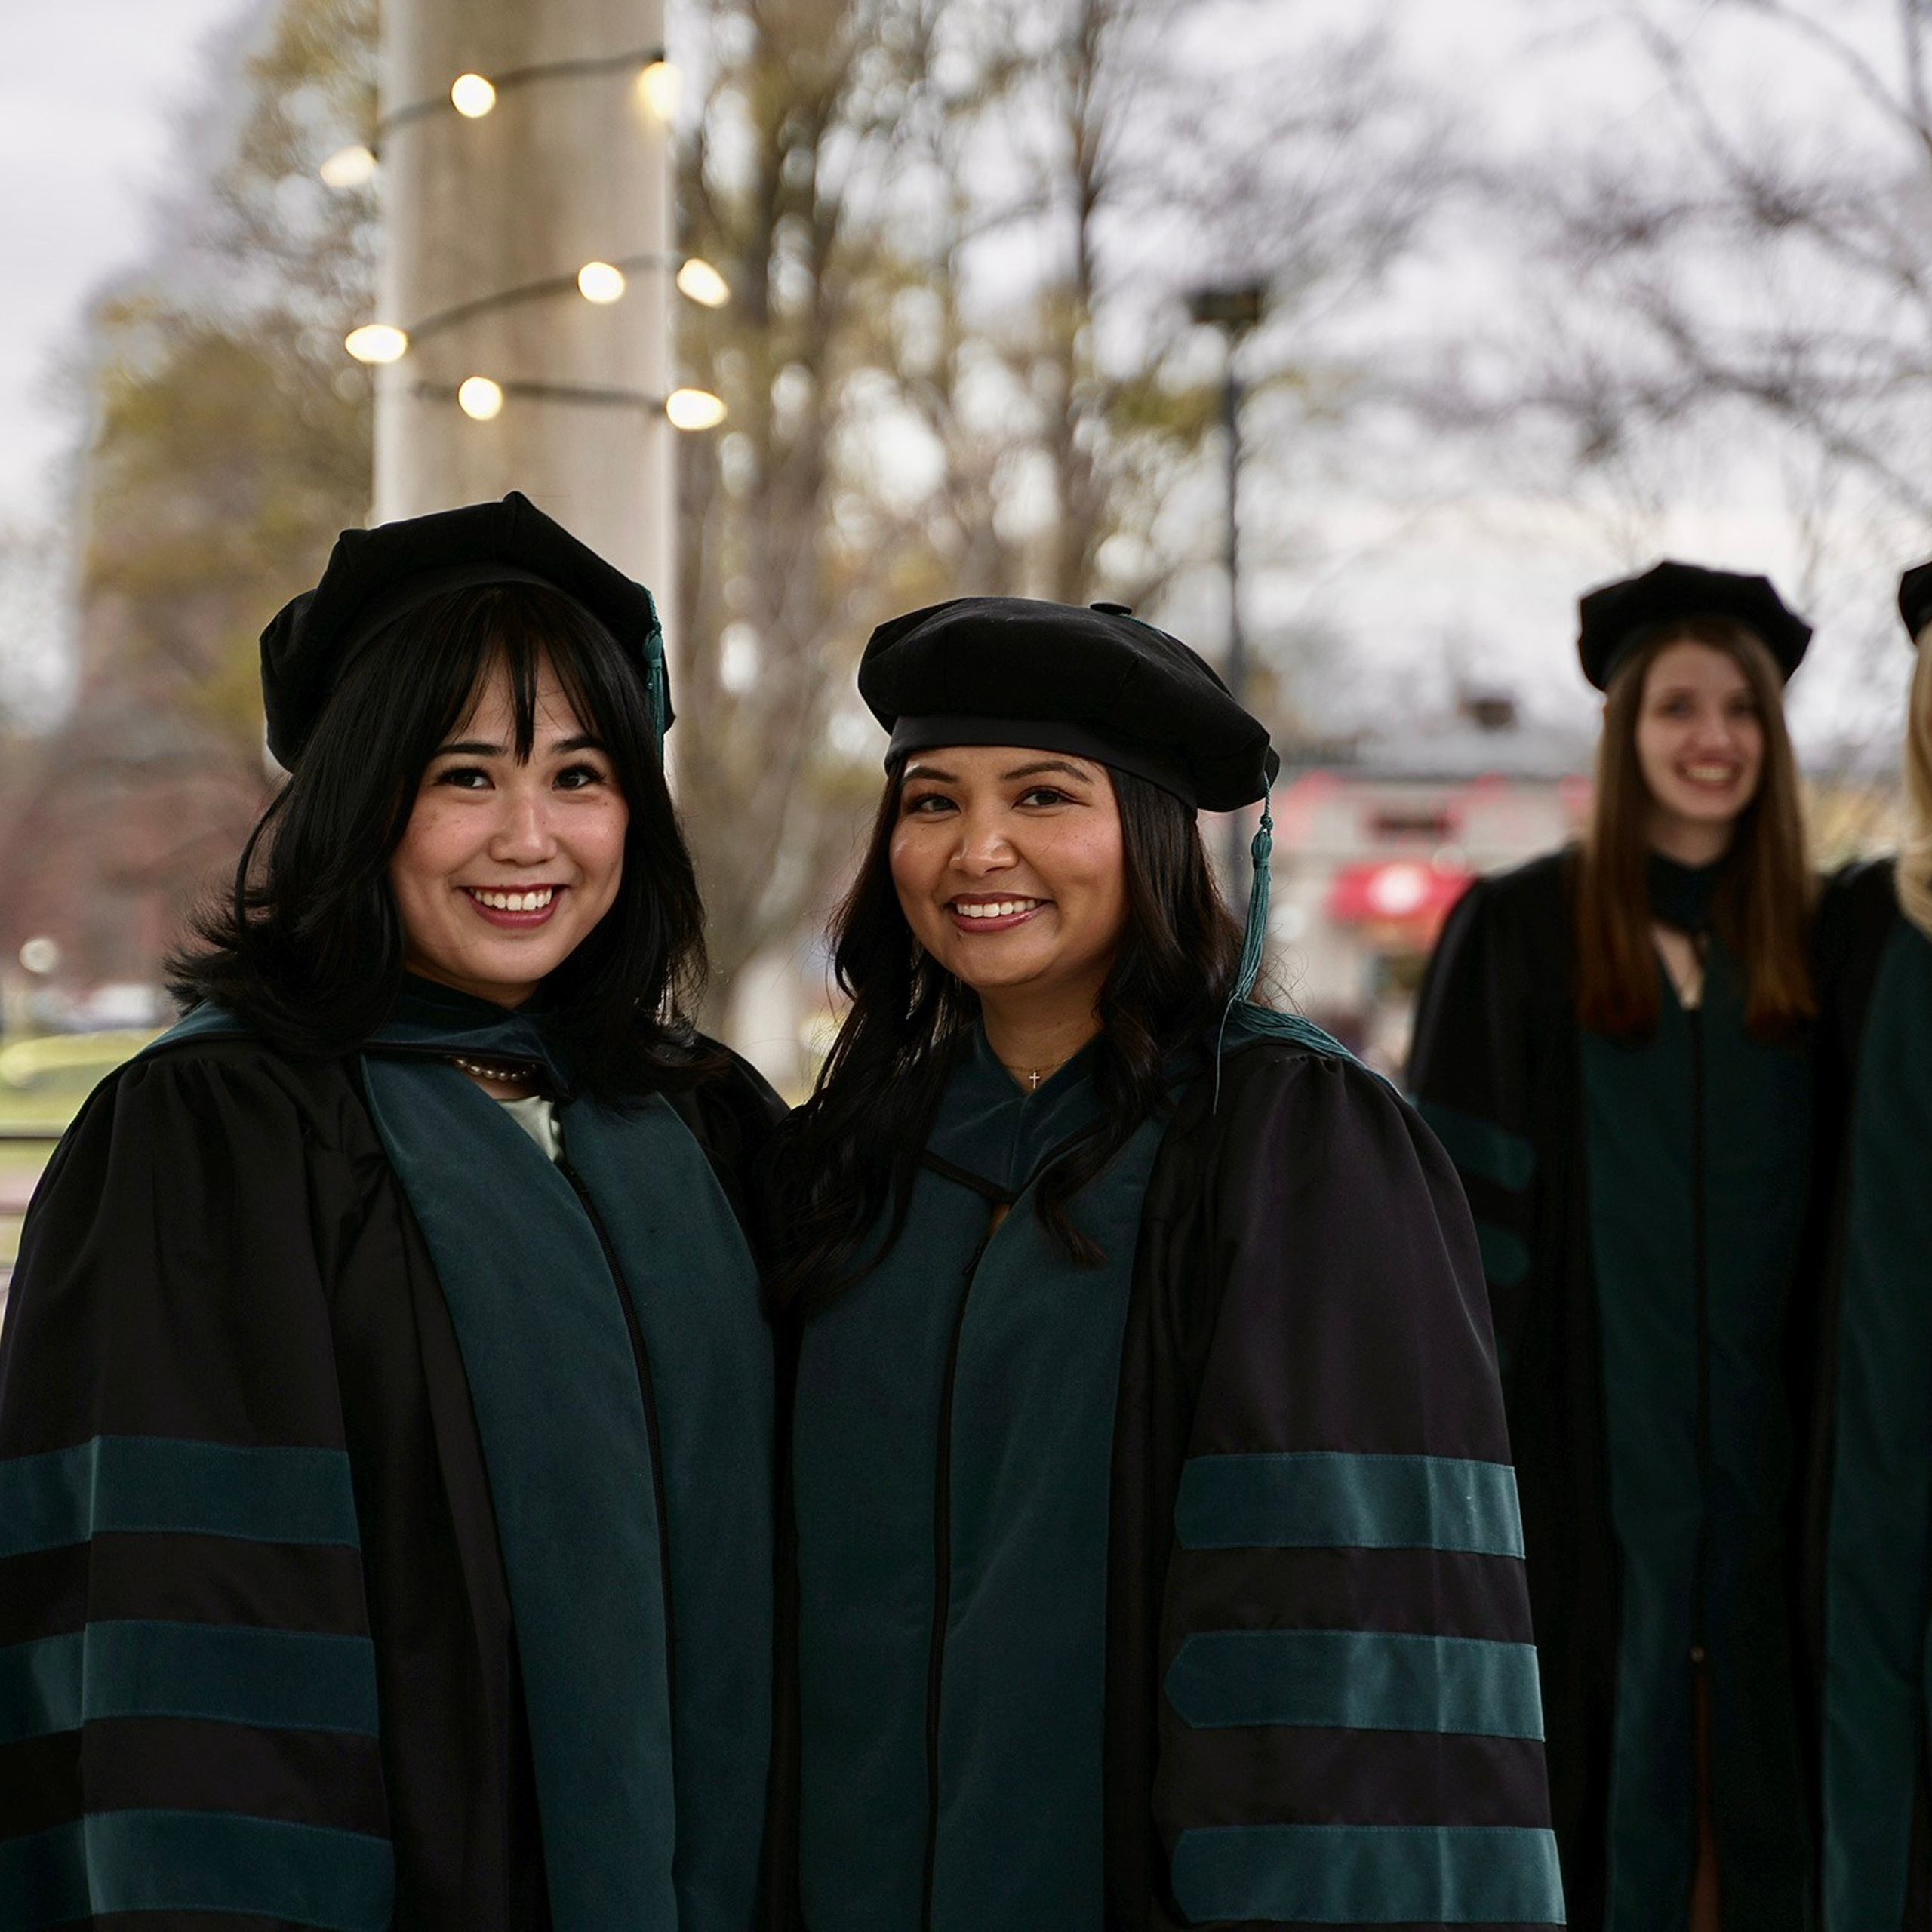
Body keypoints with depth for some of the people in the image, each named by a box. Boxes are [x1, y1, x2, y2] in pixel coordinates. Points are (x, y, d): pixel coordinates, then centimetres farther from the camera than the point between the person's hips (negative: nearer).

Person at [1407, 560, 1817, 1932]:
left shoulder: (1812, 937, 9)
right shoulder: (1520, 929, -1)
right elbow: (1463, 1186, -2)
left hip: (1764, 1417, 3)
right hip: (1588, 1414, -3)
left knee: (1758, 1734, 7)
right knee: (1604, 1743, 0)